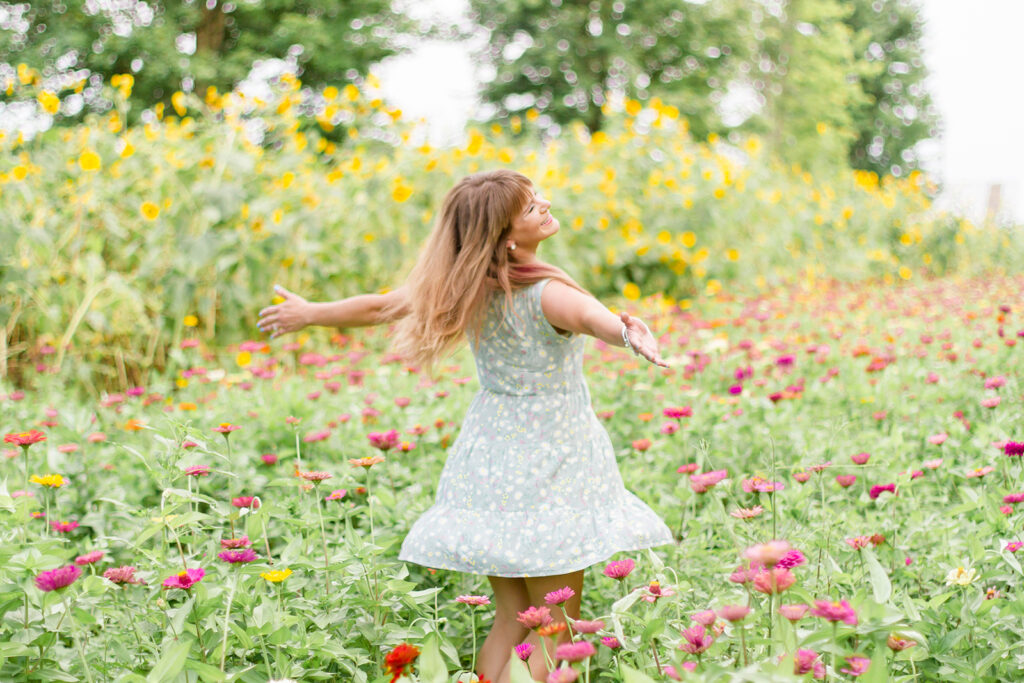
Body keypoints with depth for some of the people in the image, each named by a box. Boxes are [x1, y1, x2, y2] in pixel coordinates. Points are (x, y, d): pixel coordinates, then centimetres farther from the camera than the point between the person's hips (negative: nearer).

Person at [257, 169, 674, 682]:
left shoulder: (463, 286, -1)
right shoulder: (546, 293, -19)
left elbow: (379, 306, 9)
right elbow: (592, 318, -42)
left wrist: (308, 313, 24)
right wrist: (629, 334, -62)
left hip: (492, 452, 6)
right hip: (548, 460, -6)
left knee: (512, 615, 15)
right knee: (557, 626, 3)